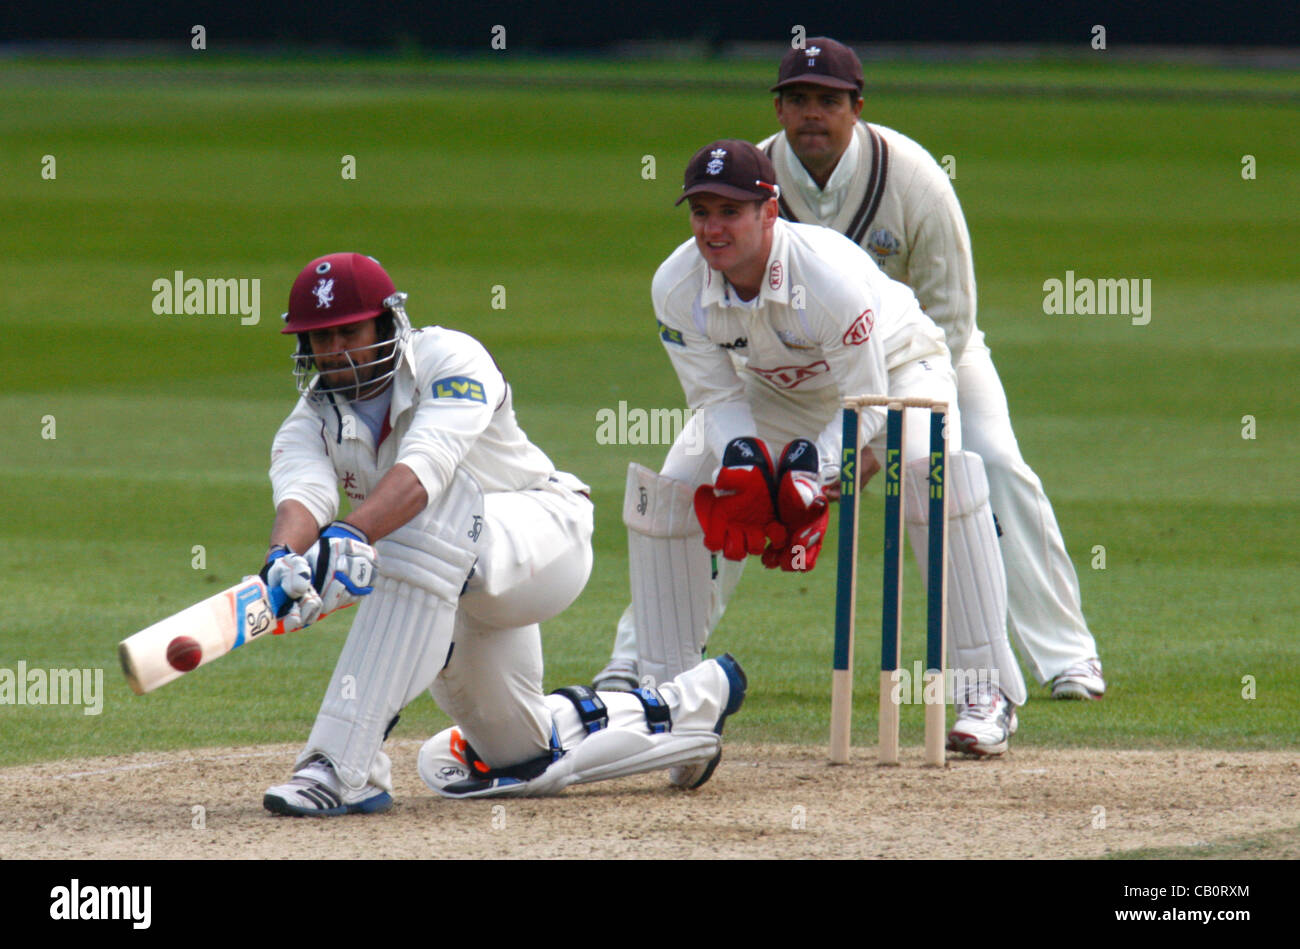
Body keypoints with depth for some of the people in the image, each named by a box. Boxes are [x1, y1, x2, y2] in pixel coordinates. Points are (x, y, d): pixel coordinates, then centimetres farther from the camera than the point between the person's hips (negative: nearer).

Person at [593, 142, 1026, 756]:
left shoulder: (831, 274, -39)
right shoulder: (676, 286, -25)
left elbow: (866, 404, -30)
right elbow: (715, 395, -15)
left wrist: (809, 479, -42)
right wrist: (740, 461, -35)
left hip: (893, 367, -5)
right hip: (774, 387, 5)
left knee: (934, 472, -32)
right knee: (669, 491, -10)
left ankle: (986, 689, -28)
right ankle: (645, 673, 10)